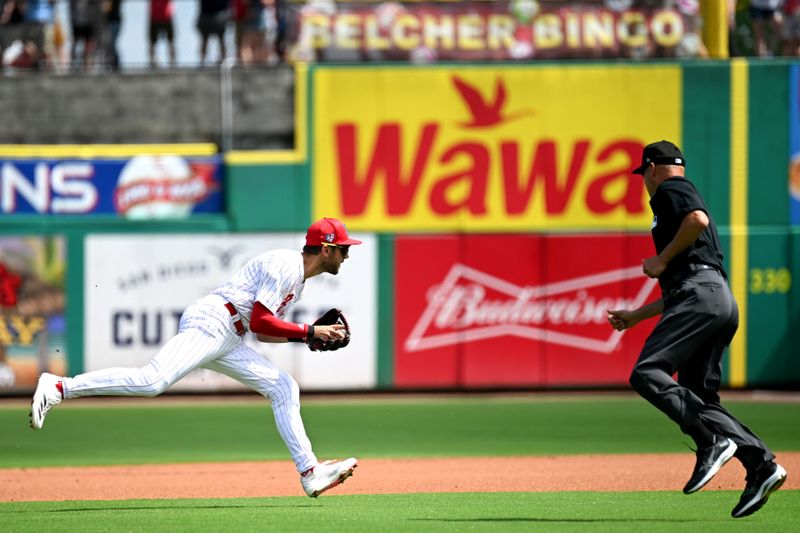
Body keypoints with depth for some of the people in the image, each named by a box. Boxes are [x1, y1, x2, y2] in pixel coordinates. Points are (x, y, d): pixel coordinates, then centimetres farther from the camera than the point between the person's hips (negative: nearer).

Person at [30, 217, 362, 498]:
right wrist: (310, 332, -10)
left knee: (284, 387, 8)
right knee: (152, 381, -26)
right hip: (208, 322, -10)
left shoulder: (298, 278, 23)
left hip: (228, 342, 10)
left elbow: (264, 333, 27)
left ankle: (309, 472, 7)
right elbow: (259, 322, -15)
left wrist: (310, 335, 15)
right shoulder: (284, 266, -8)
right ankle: (59, 388, -25)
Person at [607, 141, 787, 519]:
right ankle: (761, 465, -5)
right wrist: (636, 315, 40)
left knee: (647, 374, -19)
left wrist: (662, 261, -8)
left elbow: (698, 219, -18)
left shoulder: (671, 189, 6)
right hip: (722, 304, 10)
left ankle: (713, 440, -31)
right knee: (697, 396, 7)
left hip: (700, 296, -10)